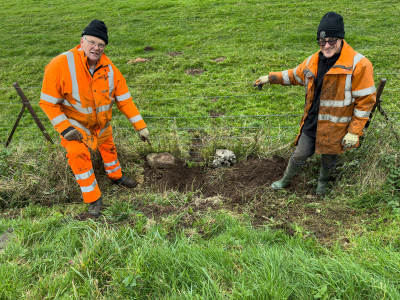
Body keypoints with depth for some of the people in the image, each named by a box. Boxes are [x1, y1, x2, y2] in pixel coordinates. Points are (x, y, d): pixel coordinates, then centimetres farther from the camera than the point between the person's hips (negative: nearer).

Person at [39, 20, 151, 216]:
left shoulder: (109, 68, -16)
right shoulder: (61, 65, -28)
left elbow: (124, 100, -10)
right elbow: (48, 102, -21)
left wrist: (140, 126, -11)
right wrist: (64, 128, -26)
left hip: (102, 122, 4)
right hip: (75, 123, -4)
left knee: (108, 148, 22)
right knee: (79, 156, -15)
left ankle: (116, 176, 51)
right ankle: (93, 199, 4)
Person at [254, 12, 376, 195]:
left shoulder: (358, 65, -19)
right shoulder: (313, 62, -2)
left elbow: (365, 100, -16)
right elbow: (293, 75, 17)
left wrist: (354, 132, -15)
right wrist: (269, 78, 13)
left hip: (336, 129, -3)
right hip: (311, 124, 4)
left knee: (328, 160, 20)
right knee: (299, 155, 17)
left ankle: (323, 182, 52)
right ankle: (285, 180, 43)